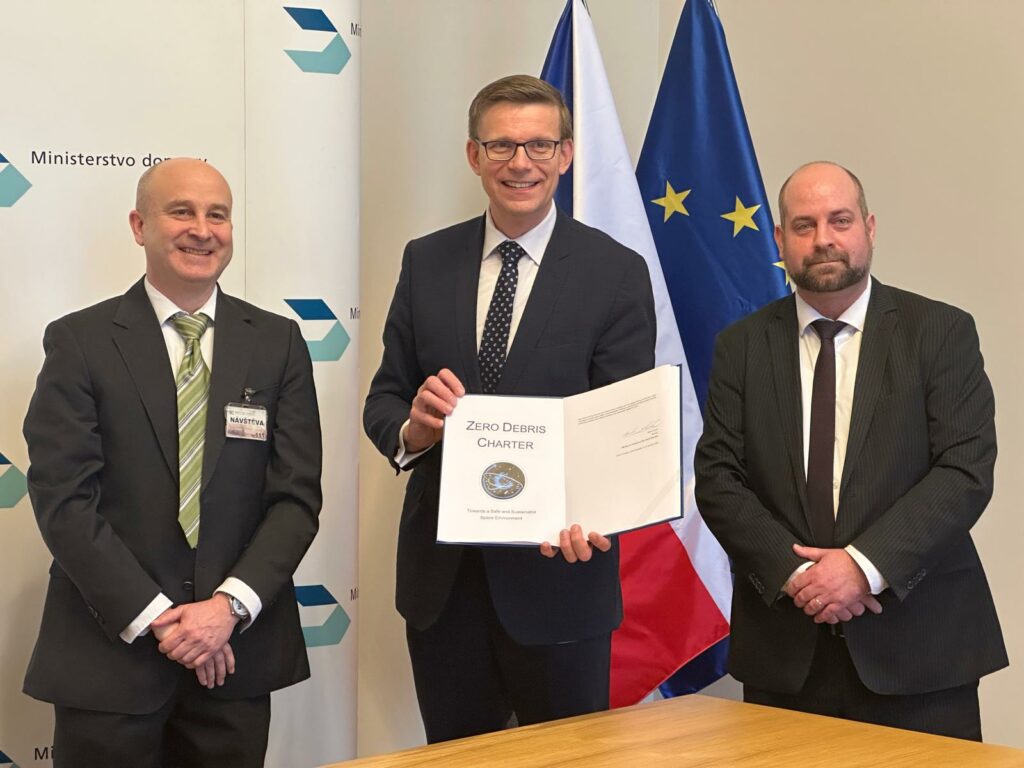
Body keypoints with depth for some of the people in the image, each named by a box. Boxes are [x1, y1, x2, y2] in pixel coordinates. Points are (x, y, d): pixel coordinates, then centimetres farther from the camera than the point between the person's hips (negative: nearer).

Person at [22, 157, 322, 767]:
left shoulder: (278, 343, 6)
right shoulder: (80, 342, -1)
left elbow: (297, 495, 1)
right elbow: (63, 499, -7)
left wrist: (231, 606, -12)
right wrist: (154, 617, -12)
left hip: (237, 652, 2)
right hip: (110, 655, -2)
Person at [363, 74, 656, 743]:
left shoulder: (618, 274, -4)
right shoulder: (427, 262, 5)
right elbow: (384, 399, 6)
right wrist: (411, 428, -18)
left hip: (558, 570, -3)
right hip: (440, 574, 3)